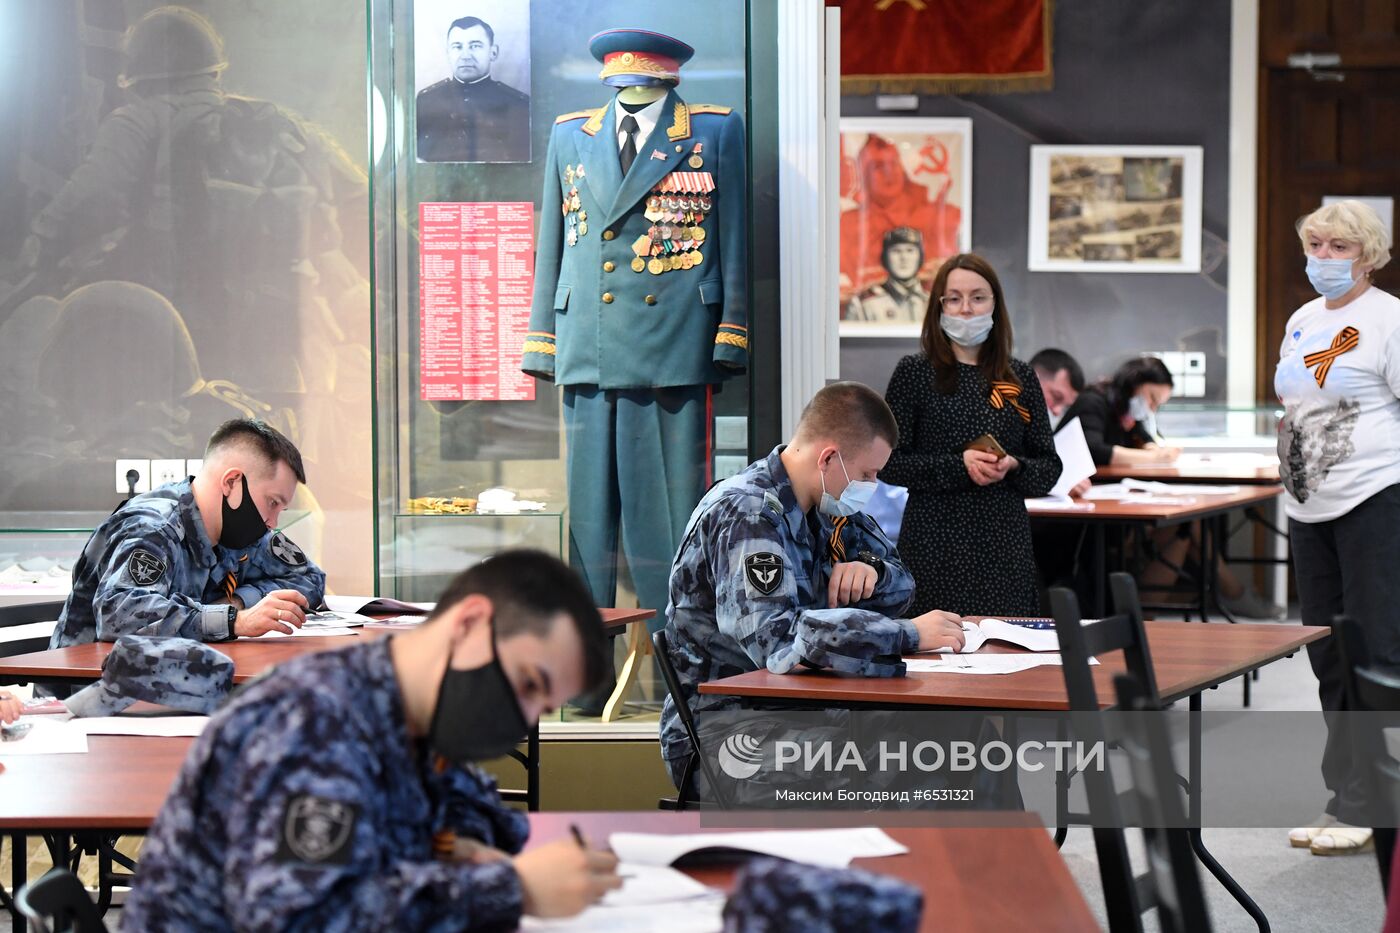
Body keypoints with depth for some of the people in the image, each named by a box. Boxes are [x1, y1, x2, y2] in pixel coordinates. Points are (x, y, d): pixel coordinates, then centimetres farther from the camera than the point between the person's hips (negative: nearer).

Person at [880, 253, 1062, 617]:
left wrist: (1013, 467, -9)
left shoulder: (1020, 378, 10)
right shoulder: (914, 373, 2)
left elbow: (1049, 467, 12)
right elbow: (888, 463, -2)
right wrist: (959, 466, -14)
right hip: (935, 544, -2)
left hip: (1005, 545, 3)